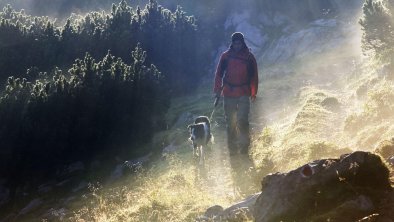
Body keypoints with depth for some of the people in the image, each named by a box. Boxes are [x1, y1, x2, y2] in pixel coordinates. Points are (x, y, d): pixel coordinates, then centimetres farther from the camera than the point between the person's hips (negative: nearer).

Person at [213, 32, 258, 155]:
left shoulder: (249, 57, 3)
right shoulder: (226, 56, 4)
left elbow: (254, 76, 7)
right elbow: (219, 74, 8)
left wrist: (254, 93, 5)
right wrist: (217, 89, 1)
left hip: (244, 94, -1)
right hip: (228, 94, 2)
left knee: (242, 121, -12)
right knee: (230, 122, 5)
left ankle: (244, 147, -2)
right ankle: (232, 149, 14)